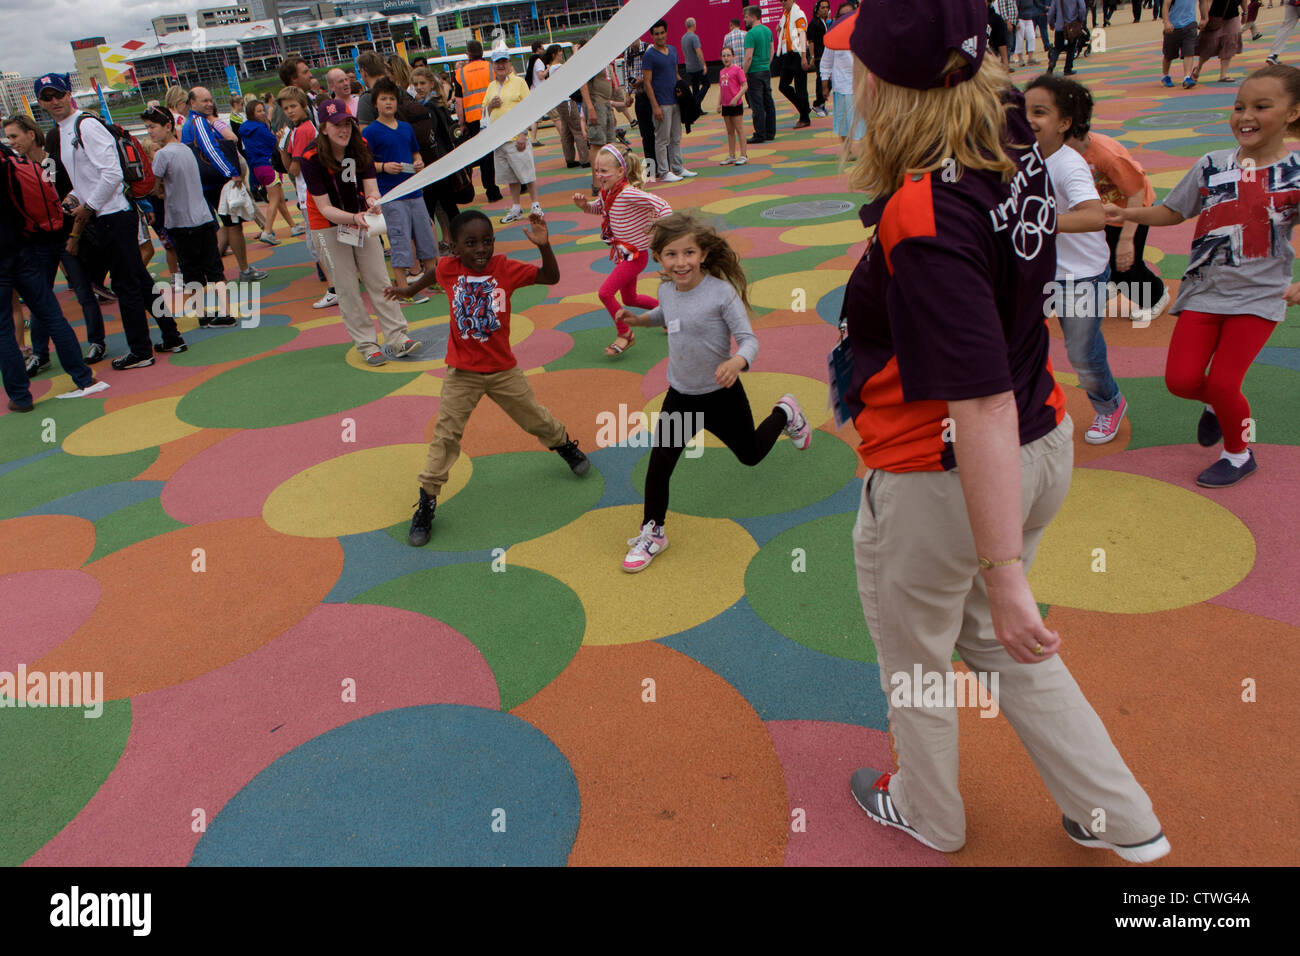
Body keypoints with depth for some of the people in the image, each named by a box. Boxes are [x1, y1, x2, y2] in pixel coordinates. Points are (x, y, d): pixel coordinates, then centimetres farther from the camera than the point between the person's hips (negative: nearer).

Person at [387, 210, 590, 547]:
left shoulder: (505, 268, -12)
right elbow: (435, 275, 16)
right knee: (445, 434, -2)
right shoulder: (449, 269, -9)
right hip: (462, 373, 0)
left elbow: (550, 277, -15)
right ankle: (427, 501, 6)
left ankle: (565, 444, 46)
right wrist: (411, 289, 33)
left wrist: (543, 245, -31)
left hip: (503, 370, 0)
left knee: (534, 417, 14)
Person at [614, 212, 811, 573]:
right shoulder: (666, 291, -4)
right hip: (680, 396, 4)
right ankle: (652, 532, 13)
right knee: (659, 464, -6)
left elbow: (749, 339, -22)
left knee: (751, 454, 19)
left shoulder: (722, 292, -22)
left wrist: (738, 361, -43)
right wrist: (638, 318, 5)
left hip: (722, 394, -3)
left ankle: (785, 412, 50)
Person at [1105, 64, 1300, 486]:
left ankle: (1239, 453, 21)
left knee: (1222, 384, -9)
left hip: (1259, 296, -3)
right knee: (1181, 380, -6)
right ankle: (1216, 405, 32)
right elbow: (1173, 211, 12)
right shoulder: (1212, 166, 3)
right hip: (1203, 290, 3)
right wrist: (1126, 214, -3)